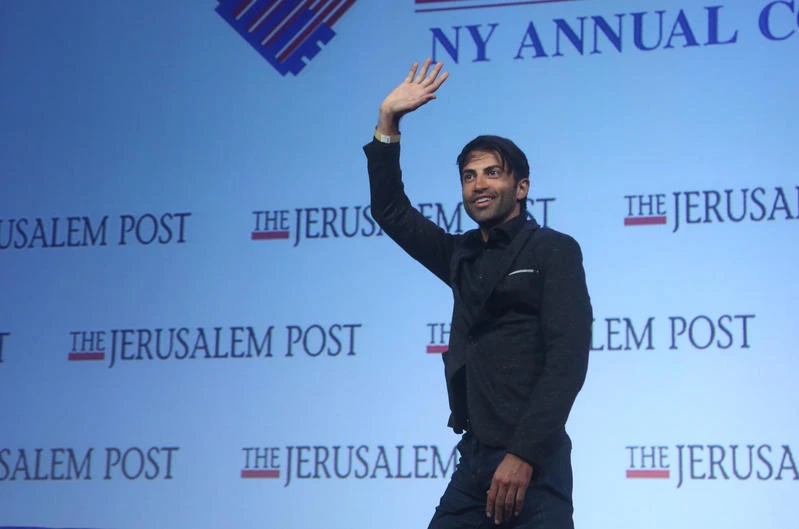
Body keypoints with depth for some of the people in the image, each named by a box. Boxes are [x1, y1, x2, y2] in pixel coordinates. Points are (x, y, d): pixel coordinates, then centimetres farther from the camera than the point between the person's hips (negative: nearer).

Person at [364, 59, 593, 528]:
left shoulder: (554, 251, -1)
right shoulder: (462, 257, 17)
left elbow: (567, 358, -11)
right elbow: (391, 211, 21)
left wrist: (524, 455, -20)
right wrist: (388, 123, 10)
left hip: (530, 466, -6)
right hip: (473, 463, 6)